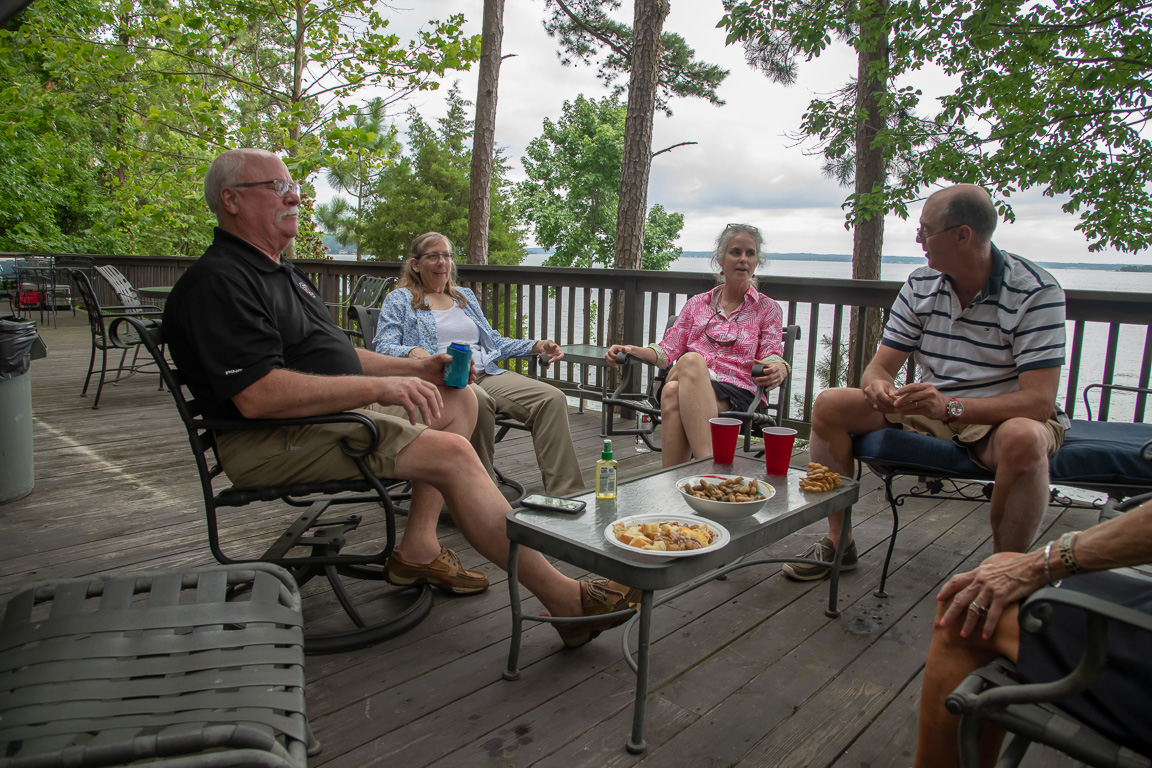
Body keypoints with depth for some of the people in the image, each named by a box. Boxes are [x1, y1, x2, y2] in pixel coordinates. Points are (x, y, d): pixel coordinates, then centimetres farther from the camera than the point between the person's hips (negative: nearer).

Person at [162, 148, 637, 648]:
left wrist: (416, 370, 11)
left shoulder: (281, 271, 21)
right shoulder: (218, 281, -12)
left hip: (332, 413, 11)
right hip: (275, 442, -10)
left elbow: (332, 356, 25)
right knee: (451, 453, -24)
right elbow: (258, 395, -26)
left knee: (459, 400, 8)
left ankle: (418, 548, 0)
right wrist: (377, 387, -24)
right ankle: (565, 600, -18)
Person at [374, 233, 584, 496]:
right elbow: (384, 348, 0)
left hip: (486, 373, 5)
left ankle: (566, 494, -23)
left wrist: (537, 346, 12)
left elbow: (493, 342, 27)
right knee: (477, 400, -42)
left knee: (552, 398, -20)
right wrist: (412, 352, -23)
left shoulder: (465, 296, 29)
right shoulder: (399, 299, 14)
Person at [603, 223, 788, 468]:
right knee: (681, 376, -38)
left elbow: (772, 357, 5)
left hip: (735, 392, -2)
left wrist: (778, 369, -20)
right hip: (687, 378, 2)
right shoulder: (697, 304, 24)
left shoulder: (768, 309, 18)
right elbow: (669, 349, 16)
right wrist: (631, 350, -2)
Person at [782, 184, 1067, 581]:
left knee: (1024, 439, -39)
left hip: (1003, 416, -4)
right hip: (929, 407, 5)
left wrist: (950, 407, -40)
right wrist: (877, 385, -29)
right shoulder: (921, 284, -1)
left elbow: (1040, 400, -25)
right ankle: (838, 539, -3)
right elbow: (880, 367, -3)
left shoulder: (1036, 291, -17)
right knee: (830, 405, -11)